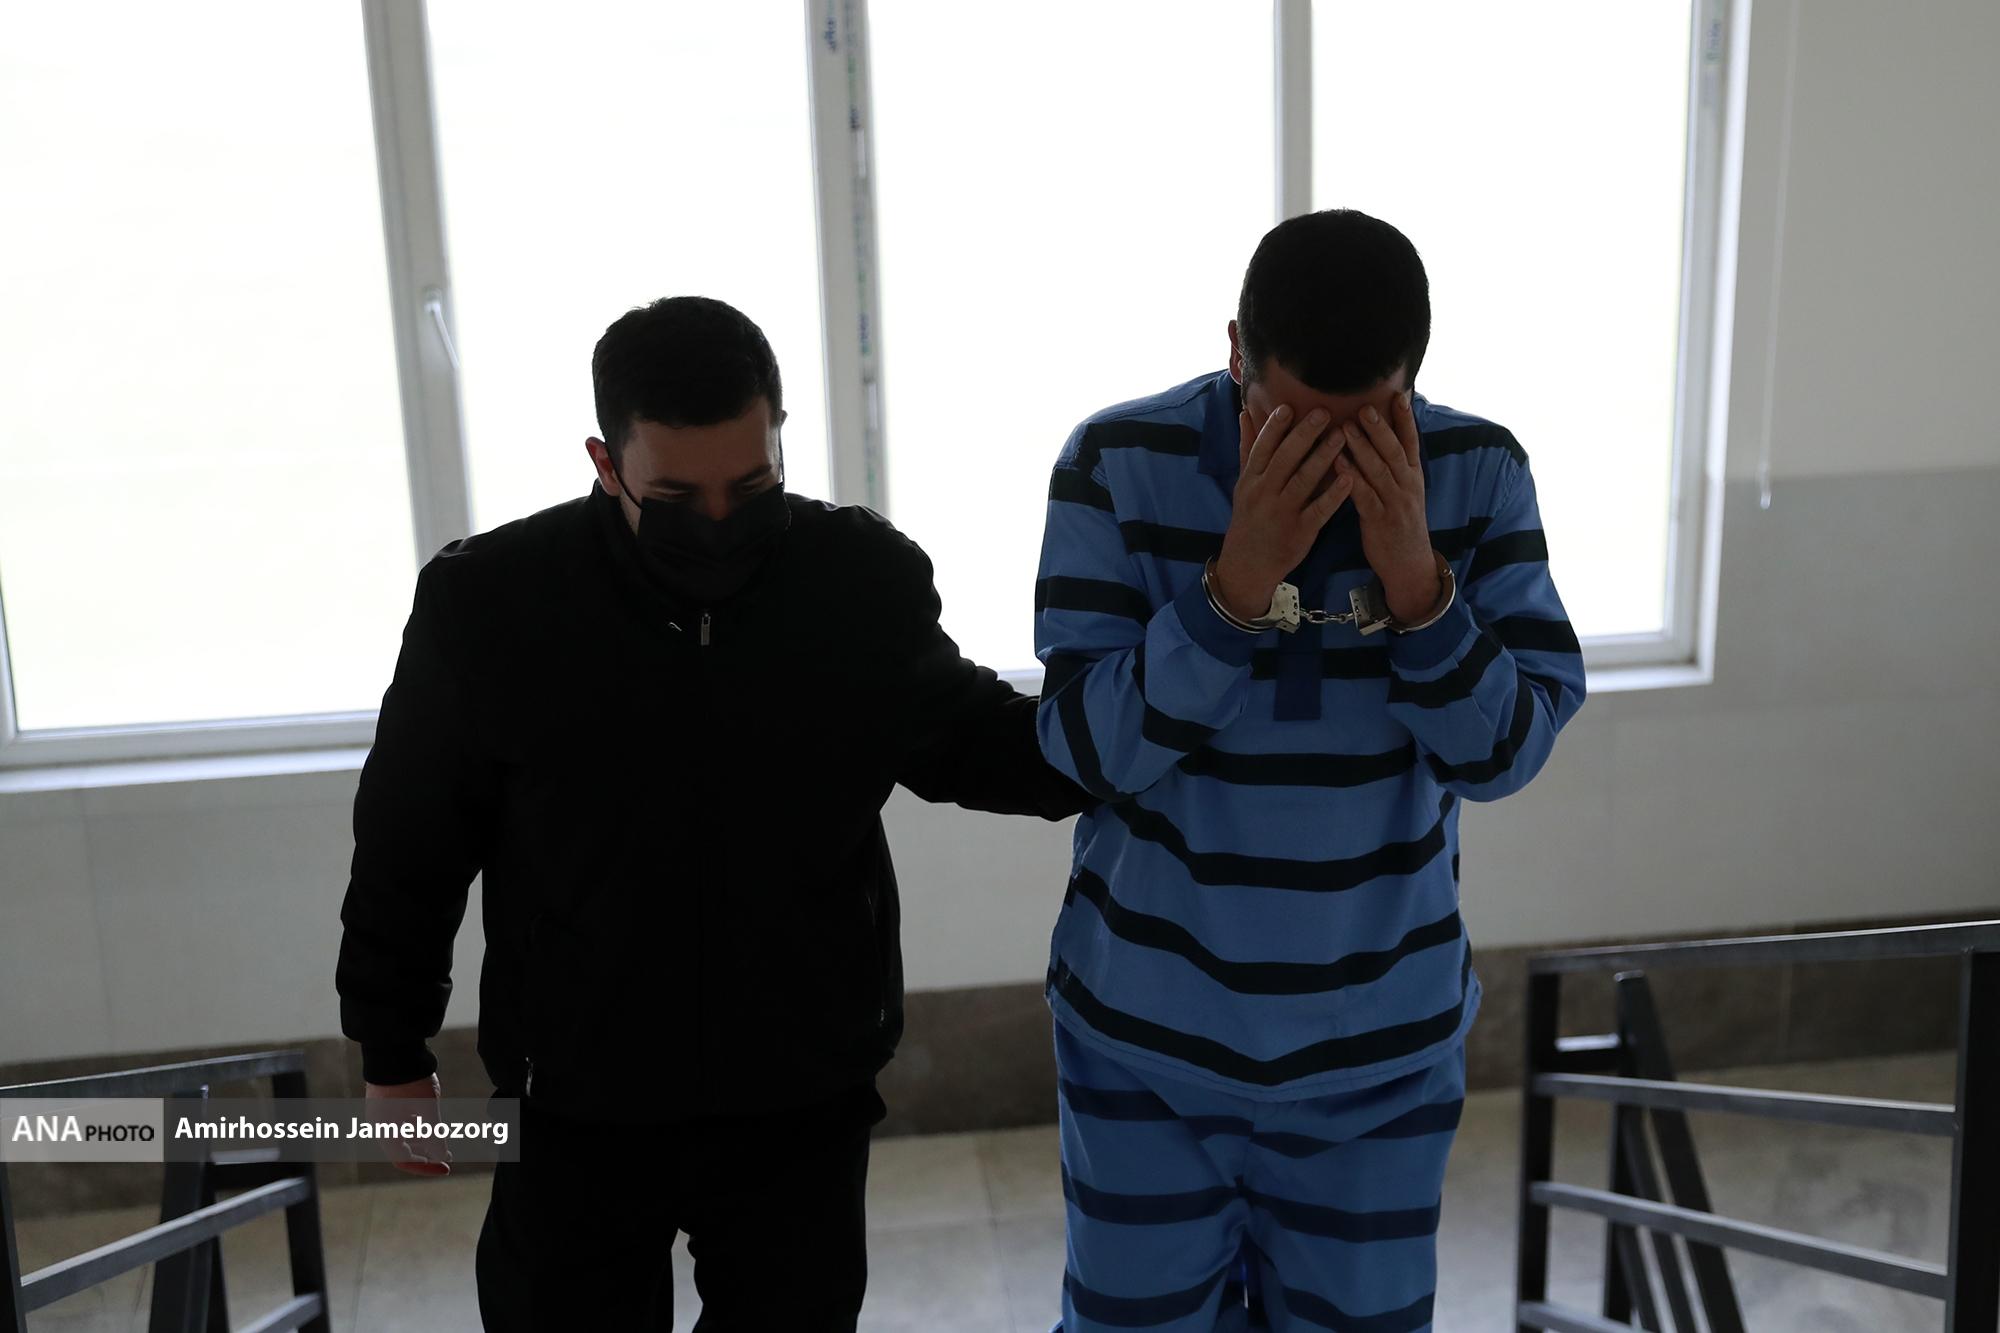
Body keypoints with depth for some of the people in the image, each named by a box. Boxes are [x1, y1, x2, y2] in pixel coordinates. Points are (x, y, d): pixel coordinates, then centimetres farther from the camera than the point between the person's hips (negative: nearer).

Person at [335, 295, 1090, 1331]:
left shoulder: (863, 581, -11)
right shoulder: (489, 603, -15)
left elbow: (967, 741, 6)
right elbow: (410, 845, -2)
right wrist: (393, 1051, 5)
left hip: (805, 1102, 1)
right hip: (578, 1110, -1)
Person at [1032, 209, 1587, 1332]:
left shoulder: (1478, 475, -9)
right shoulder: (1119, 464, -14)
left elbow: (1507, 755, -11)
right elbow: (1088, 748, -16)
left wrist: (1417, 581, -27)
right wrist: (1237, 583, -29)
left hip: (1384, 1048, 1)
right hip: (1147, 1029, -1)